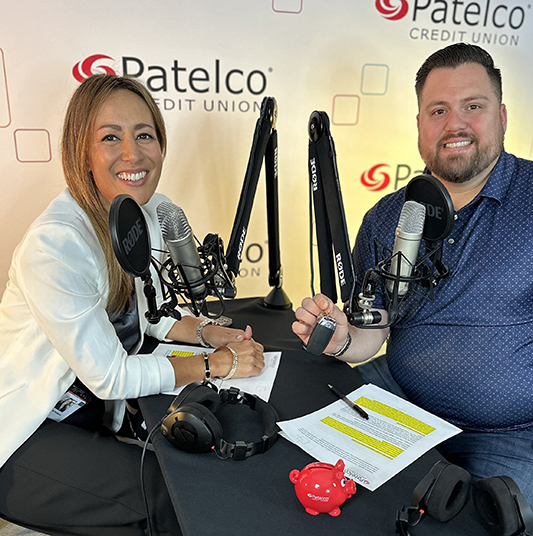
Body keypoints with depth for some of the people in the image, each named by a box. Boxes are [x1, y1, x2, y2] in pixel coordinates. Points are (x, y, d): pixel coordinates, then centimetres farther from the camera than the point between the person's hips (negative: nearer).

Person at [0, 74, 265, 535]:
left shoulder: (155, 212, -6)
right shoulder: (56, 243, -31)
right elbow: (108, 375, -25)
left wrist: (207, 332, -10)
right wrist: (215, 364, -18)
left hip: (95, 410, 7)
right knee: (174, 497, -15)